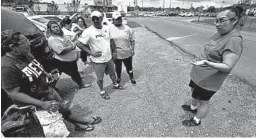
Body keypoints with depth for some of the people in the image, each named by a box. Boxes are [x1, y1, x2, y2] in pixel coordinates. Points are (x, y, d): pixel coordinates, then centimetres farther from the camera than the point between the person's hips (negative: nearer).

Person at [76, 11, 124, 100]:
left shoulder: (106, 28, 0)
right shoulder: (88, 31, -18)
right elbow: (79, 43, -18)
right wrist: (91, 53, -20)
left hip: (109, 57, 6)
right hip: (98, 60, -5)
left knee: (112, 73, 24)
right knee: (100, 78, 12)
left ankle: (115, 84, 51)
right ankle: (102, 92, 38)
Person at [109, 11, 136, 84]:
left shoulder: (127, 28, -1)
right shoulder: (110, 28, -5)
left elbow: (132, 40, 5)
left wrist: (132, 49, -1)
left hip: (127, 53, 1)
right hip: (116, 54, 0)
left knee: (129, 67, 15)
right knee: (118, 67, 20)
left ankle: (131, 77, 41)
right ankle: (118, 77, 46)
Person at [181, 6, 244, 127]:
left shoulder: (234, 40, -24)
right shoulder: (220, 34, 3)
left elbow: (227, 67, -28)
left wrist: (207, 63, -43)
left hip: (208, 79, -8)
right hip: (198, 74, 9)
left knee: (203, 101, 12)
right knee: (194, 91, 26)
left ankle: (196, 121, 35)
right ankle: (193, 107, 53)